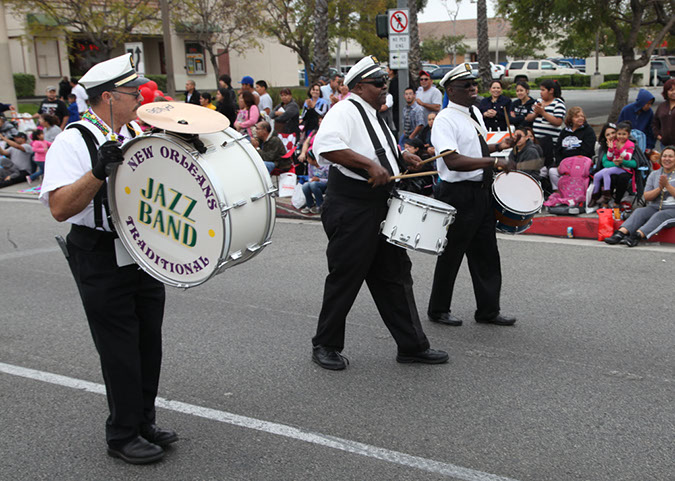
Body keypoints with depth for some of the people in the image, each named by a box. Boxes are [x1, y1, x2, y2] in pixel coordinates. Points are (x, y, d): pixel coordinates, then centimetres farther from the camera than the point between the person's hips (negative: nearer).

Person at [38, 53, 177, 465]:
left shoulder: (138, 134, 9)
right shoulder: (73, 142, -13)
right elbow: (60, 207, -23)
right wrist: (100, 171, -34)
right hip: (101, 257, -7)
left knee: (149, 340, 14)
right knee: (120, 349, 1)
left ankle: (145, 421, 32)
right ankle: (123, 435, 19)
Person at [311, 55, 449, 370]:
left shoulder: (373, 116, 19)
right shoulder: (345, 110, -12)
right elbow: (326, 145, -30)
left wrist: (398, 157, 18)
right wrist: (369, 164, -31)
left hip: (379, 208, 10)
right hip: (351, 209, -9)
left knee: (395, 276, 11)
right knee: (346, 278, 0)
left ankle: (412, 345, 19)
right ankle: (325, 346, 16)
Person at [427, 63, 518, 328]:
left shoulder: (475, 113, 13)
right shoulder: (445, 120, -15)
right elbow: (453, 161, -27)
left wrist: (498, 145, 13)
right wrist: (494, 161, -29)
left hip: (482, 191, 8)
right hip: (459, 193, -8)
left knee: (486, 252, 13)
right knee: (452, 253, 3)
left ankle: (488, 310, 25)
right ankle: (438, 310, 20)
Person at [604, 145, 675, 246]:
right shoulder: (654, 174, 14)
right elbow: (646, 197, 6)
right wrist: (659, 188, -10)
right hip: (654, 207, 4)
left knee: (659, 216, -34)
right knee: (639, 211, -25)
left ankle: (637, 236, -55)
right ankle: (620, 234, -46)